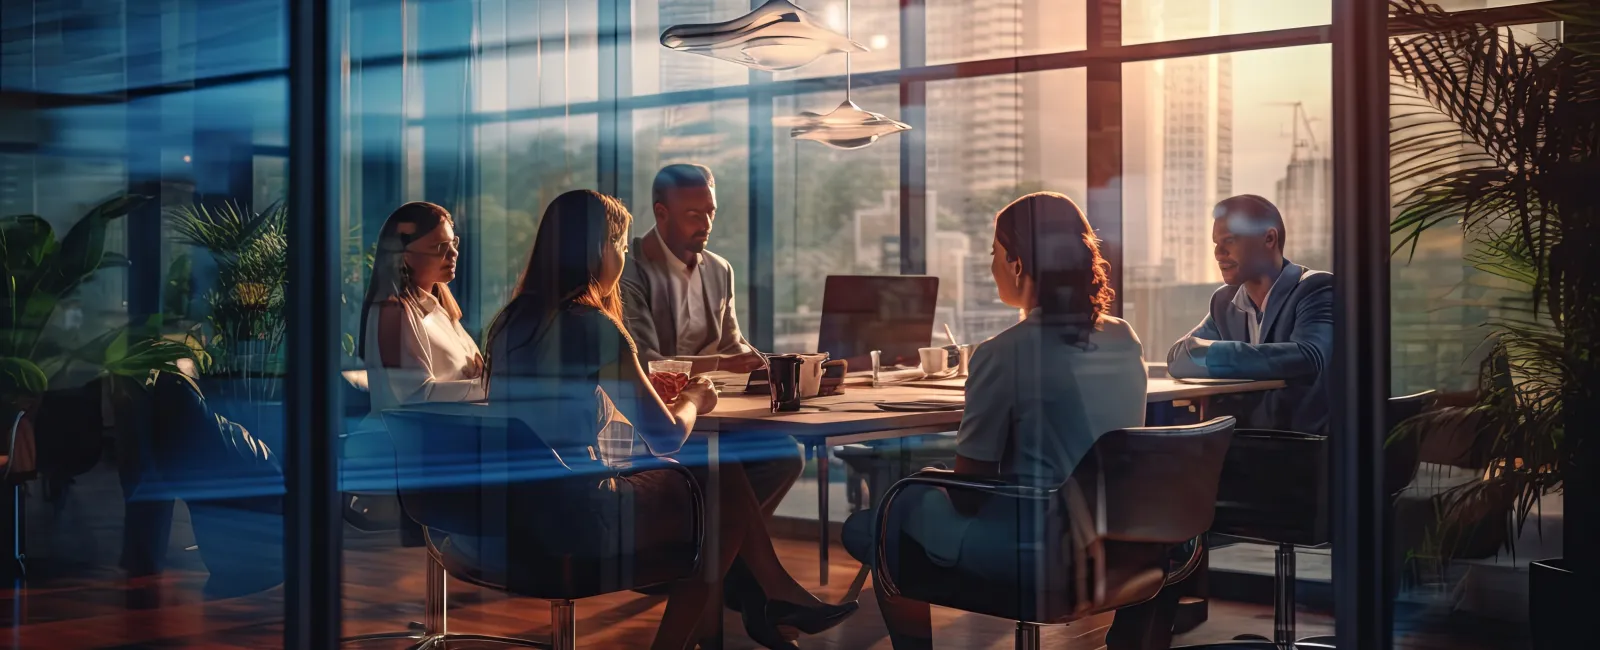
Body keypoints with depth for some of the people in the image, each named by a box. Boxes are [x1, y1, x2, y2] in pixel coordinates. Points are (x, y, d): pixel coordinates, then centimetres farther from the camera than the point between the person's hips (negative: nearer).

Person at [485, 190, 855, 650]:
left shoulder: (512, 321, 7)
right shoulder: (593, 327, -17)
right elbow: (667, 438, -11)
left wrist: (644, 386, 20)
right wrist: (692, 400, 10)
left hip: (521, 512, 8)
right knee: (724, 486, 12)